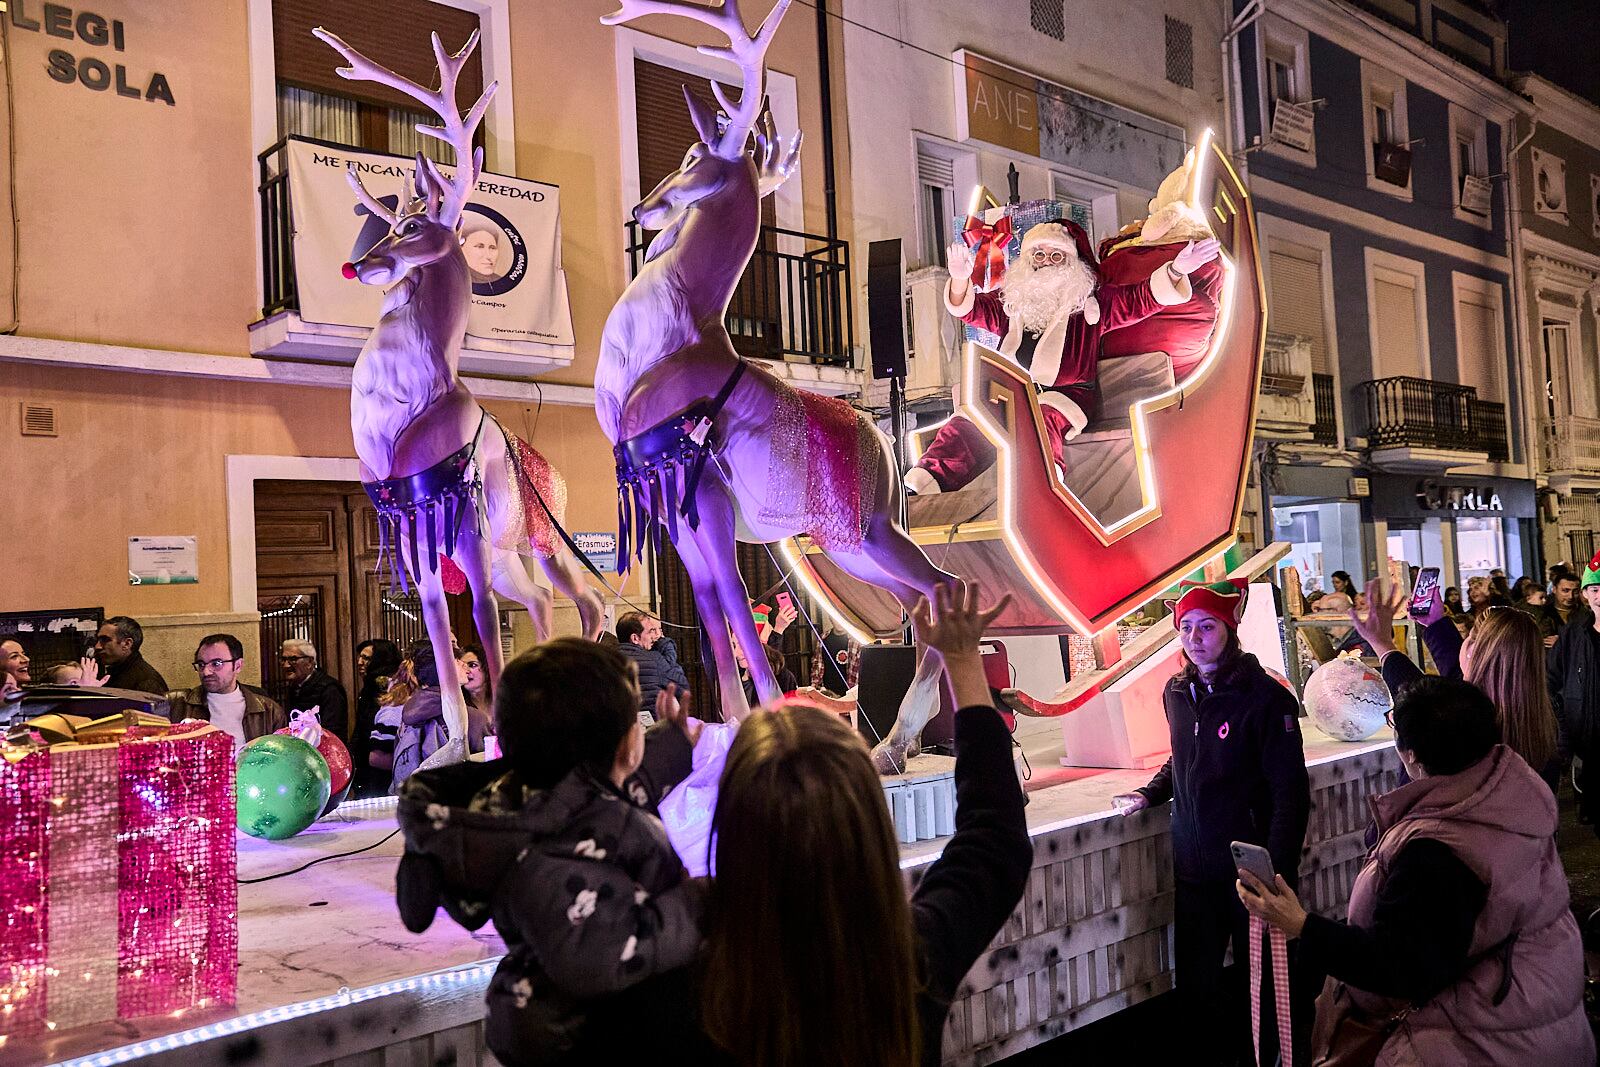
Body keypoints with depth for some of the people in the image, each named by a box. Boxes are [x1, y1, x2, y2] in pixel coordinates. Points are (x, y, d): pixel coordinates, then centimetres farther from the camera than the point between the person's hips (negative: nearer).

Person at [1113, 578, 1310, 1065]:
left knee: (1260, 982, 9)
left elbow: (1290, 792, -14)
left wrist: (1278, 873, -19)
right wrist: (1150, 793, 7)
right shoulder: (1177, 692, 6)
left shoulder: (1265, 696, -13)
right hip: (1194, 868, 5)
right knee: (1196, 984, 10)